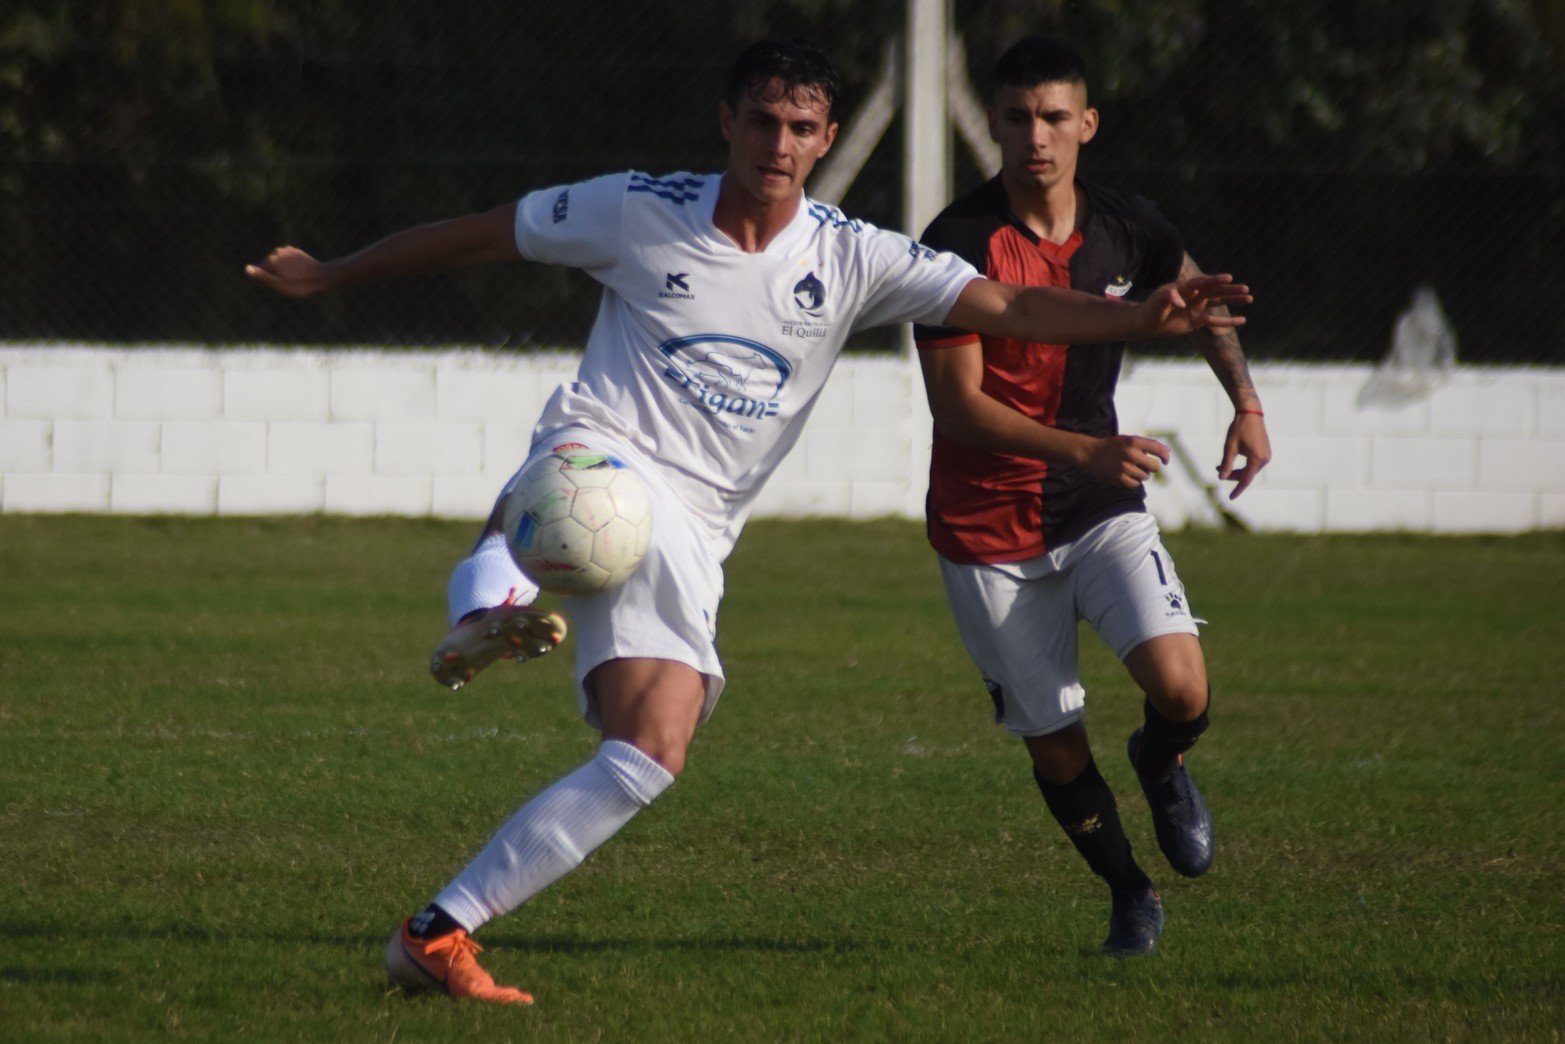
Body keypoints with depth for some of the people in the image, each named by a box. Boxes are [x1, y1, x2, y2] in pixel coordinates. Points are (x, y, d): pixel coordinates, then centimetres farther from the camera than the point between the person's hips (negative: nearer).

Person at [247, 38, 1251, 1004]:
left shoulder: (851, 259, 3)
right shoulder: (641, 212, 0)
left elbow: (1012, 308, -4)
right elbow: (481, 234, 12)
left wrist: (1140, 318, -20)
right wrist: (327, 274, 17)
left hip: (689, 536, 3)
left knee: (653, 755, -13)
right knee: (586, 476, -41)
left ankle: (440, 932, -10)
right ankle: (487, 613, -72)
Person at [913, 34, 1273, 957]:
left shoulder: (1128, 229, -3)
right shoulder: (960, 246, -17)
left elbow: (1197, 296, 19)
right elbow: (958, 403, -21)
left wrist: (1247, 403, 6)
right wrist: (1086, 450, -32)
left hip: (1102, 510, 3)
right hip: (987, 528, -2)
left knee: (1181, 687, -18)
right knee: (1053, 742, 1)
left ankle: (1162, 769, 18)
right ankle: (1130, 896, 26)